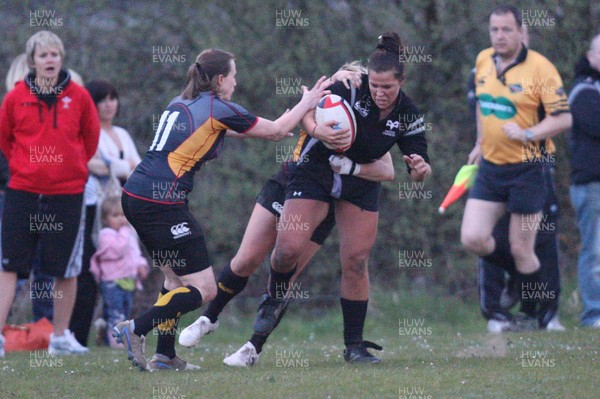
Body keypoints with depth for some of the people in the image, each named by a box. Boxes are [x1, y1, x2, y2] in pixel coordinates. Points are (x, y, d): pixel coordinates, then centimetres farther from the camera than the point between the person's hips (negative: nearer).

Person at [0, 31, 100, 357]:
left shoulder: (78, 97, -2)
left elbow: (91, 136, 12)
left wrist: (74, 166, 11)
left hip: (67, 193, 0)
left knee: (66, 269, 7)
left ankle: (61, 337, 18)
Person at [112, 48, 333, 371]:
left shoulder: (179, 103, 17)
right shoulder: (218, 109, -5)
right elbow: (276, 131, 5)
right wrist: (307, 103, 20)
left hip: (134, 196, 9)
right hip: (163, 203, -9)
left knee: (175, 277, 20)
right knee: (204, 289, -3)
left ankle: (164, 356, 15)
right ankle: (135, 330, -12)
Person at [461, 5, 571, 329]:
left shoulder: (540, 68, -13)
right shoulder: (483, 62, 6)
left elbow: (563, 119, -15)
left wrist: (526, 134, -24)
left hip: (527, 169, -6)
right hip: (490, 166, 6)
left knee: (521, 250, 0)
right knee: (472, 239, -5)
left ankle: (533, 317, 17)